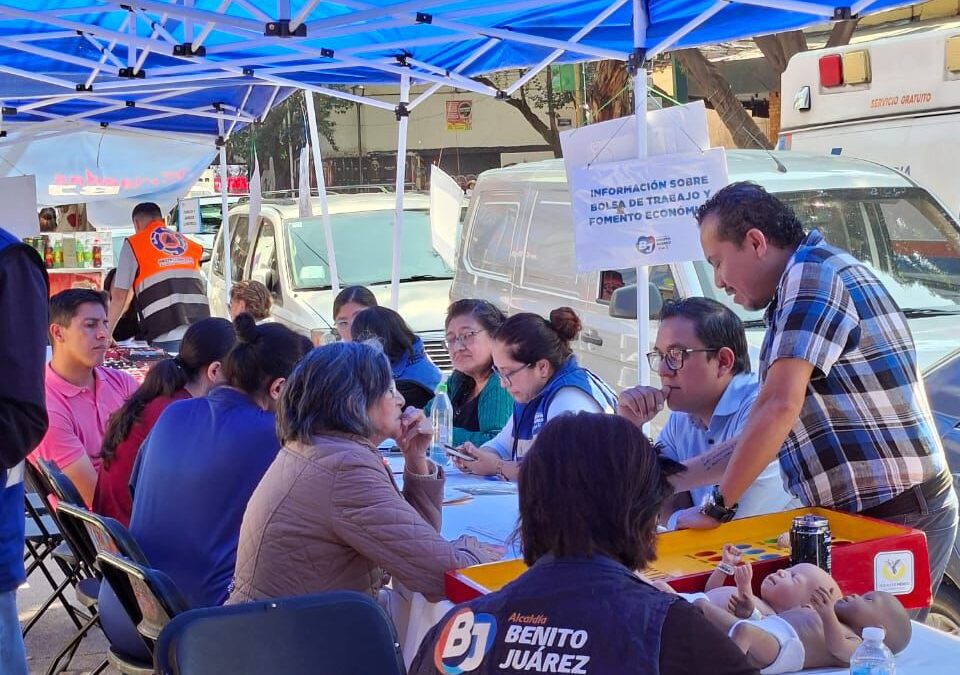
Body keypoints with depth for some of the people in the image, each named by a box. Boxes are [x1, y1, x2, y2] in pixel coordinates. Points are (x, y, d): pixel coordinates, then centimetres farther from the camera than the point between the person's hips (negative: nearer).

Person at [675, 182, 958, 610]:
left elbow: (779, 408, -23)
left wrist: (718, 506, -15)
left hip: (893, 517, -9)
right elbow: (766, 430, 19)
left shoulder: (811, 273, -13)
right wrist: (672, 479, 15)